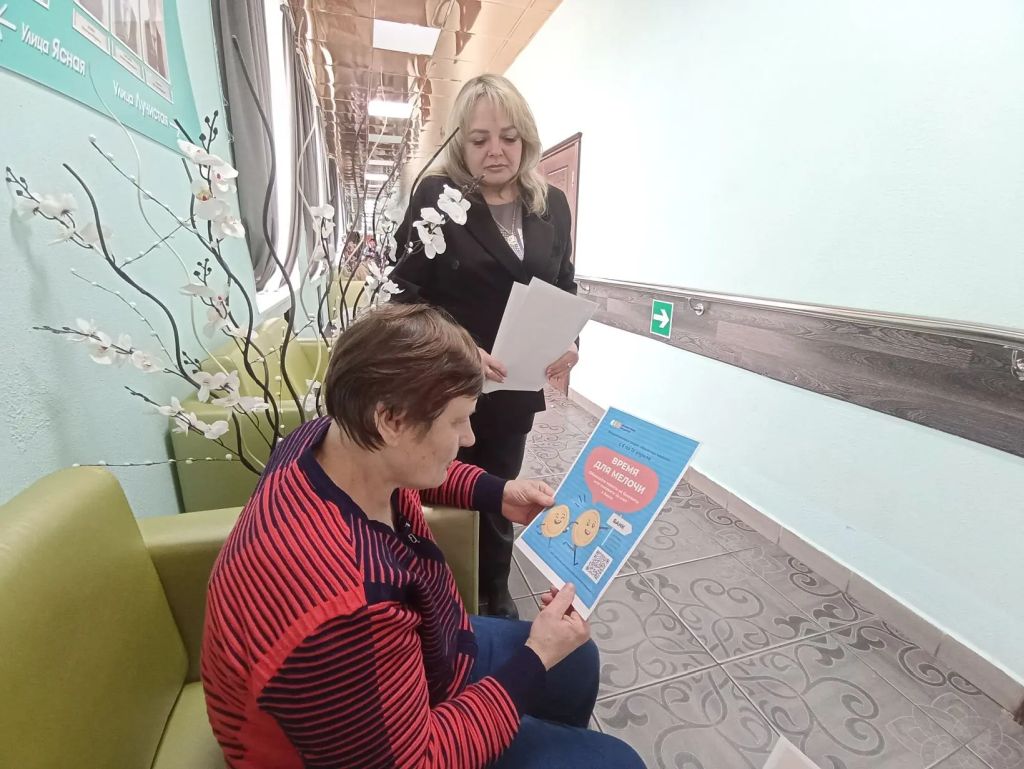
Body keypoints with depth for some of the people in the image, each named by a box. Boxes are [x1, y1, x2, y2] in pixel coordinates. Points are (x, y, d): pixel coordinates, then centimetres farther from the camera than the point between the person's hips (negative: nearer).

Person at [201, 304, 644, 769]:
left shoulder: (332, 439, -18)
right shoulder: (339, 613, -44)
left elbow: (419, 470, 6)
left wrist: (497, 493, -3)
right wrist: (535, 659, -22)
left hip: (424, 647, 7)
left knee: (577, 662, 21)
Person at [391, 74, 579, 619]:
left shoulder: (552, 204, 5)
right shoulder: (436, 197, -8)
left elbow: (565, 287, 10)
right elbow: (408, 295, -12)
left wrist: (568, 342, -8)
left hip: (516, 387, 4)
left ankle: (495, 594, 44)